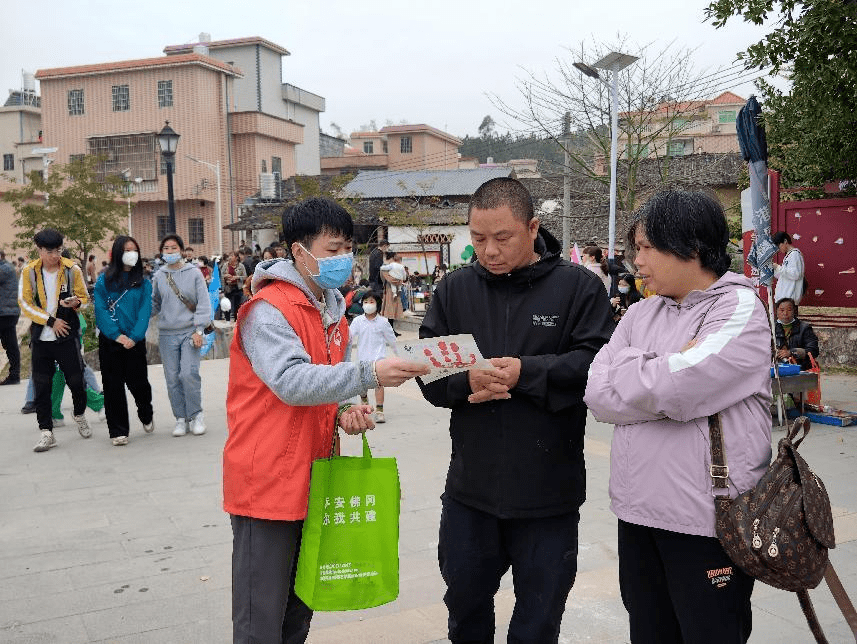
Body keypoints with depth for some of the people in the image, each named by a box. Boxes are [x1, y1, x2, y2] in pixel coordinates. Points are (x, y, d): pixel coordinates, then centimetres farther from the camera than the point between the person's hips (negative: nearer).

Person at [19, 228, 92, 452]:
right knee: (41, 385, 1)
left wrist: (76, 302, -20)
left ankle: (80, 416, 32)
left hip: (67, 335, -1)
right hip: (41, 337, 1)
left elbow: (85, 297, 5)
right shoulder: (29, 272, -2)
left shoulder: (72, 269, -3)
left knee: (76, 380, 4)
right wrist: (51, 321, -11)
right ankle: (46, 432, 8)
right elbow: (24, 303, -2)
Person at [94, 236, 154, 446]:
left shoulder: (143, 282, 6)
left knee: (138, 382, 2)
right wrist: (117, 334, -15)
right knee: (113, 386, 2)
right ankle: (118, 431, 12)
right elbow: (101, 310, -4)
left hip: (135, 341, 0)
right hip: (110, 341, 0)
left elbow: (145, 311, -2)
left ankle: (146, 415, 33)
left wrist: (134, 337, -15)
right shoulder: (104, 280, 3)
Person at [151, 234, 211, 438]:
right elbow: (153, 303, 17)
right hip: (167, 334, 3)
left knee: (189, 373, -14)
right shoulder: (158, 276, 8)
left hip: (189, 332, -3)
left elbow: (203, 303, -1)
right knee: (172, 378, 2)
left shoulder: (194, 273, 1)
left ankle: (196, 415, 2)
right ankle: (181, 419, 14)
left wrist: (198, 330, -8)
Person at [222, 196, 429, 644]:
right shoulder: (268, 310, -16)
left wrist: (345, 413, 0)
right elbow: (292, 382, -29)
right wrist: (369, 374, -37)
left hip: (312, 480, 8)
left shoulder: (334, 312, 11)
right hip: (268, 482, -8)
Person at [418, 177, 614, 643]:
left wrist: (526, 372, -23)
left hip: (548, 494, -3)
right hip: (470, 488, 3)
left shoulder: (579, 286, -6)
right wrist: (465, 380, -20)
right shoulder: (455, 288, 3)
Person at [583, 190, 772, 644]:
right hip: (638, 512, 6)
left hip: (709, 521, -6)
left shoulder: (740, 310, -9)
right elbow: (598, 397, -3)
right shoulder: (641, 314, 9)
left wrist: (626, 366, -6)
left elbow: (674, 391, -23)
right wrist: (660, 371, -13)